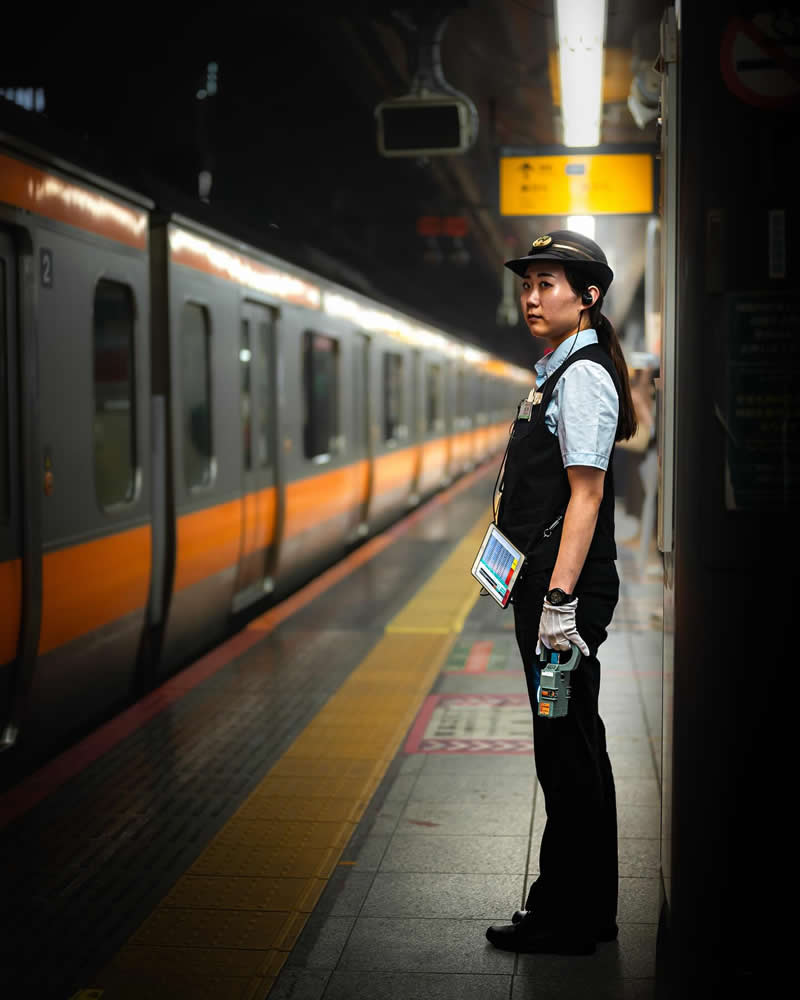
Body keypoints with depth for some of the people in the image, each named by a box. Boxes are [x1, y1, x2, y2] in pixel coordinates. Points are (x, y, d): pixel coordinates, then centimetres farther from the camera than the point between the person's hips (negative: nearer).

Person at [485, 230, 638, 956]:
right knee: (571, 747, 16)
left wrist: (560, 598, -25)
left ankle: (567, 919, 10)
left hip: (569, 585, -10)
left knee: (566, 748, -1)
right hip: (545, 582, 10)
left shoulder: (583, 376, -14)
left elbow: (586, 492, -21)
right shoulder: (559, 372, 16)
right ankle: (585, 909, 27)